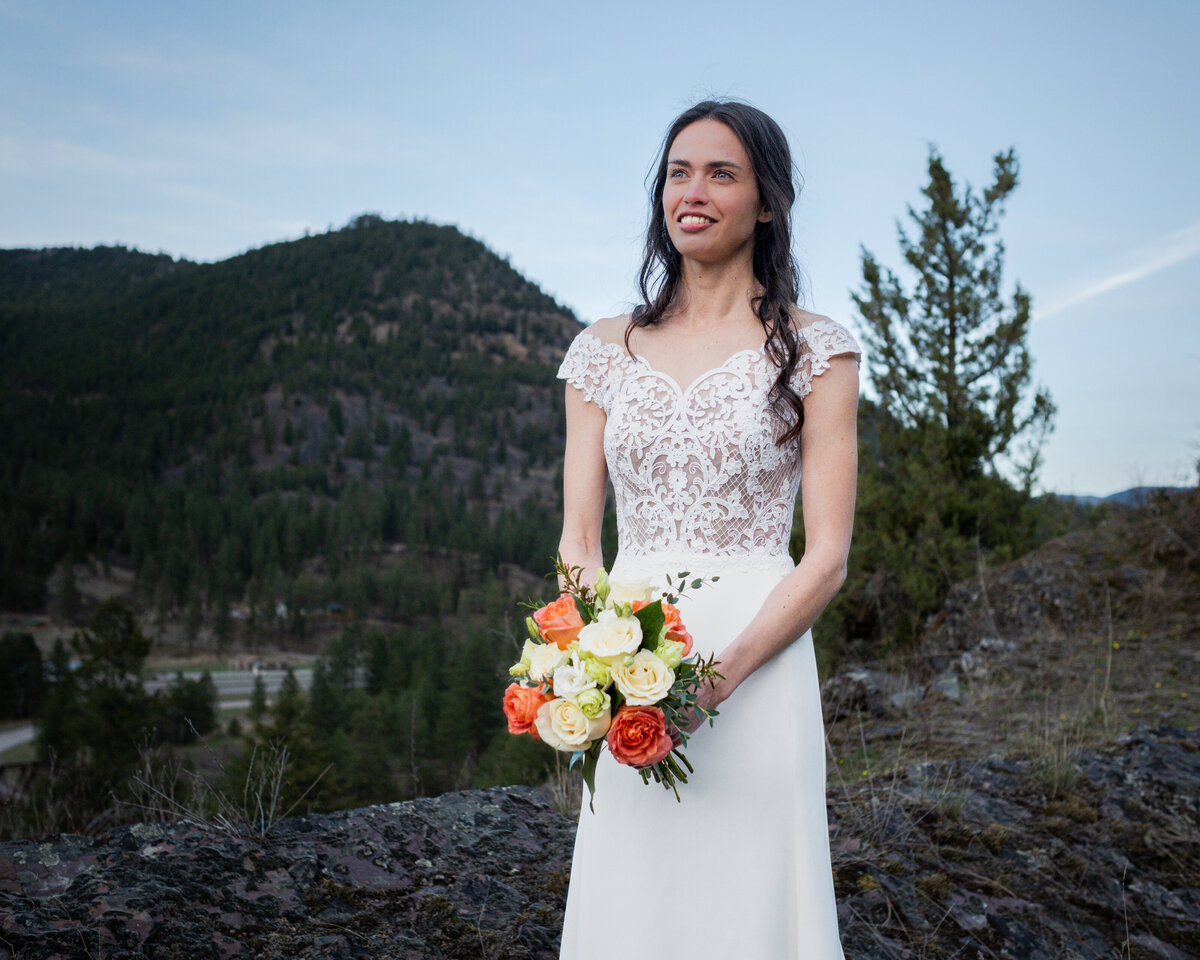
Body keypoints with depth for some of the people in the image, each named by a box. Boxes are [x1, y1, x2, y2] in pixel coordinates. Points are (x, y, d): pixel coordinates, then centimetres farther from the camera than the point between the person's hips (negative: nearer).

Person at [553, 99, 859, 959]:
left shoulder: (812, 351, -1)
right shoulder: (606, 351, 9)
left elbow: (826, 559, -6)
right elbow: (578, 540, 8)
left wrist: (717, 675, -18)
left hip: (757, 670, -3)